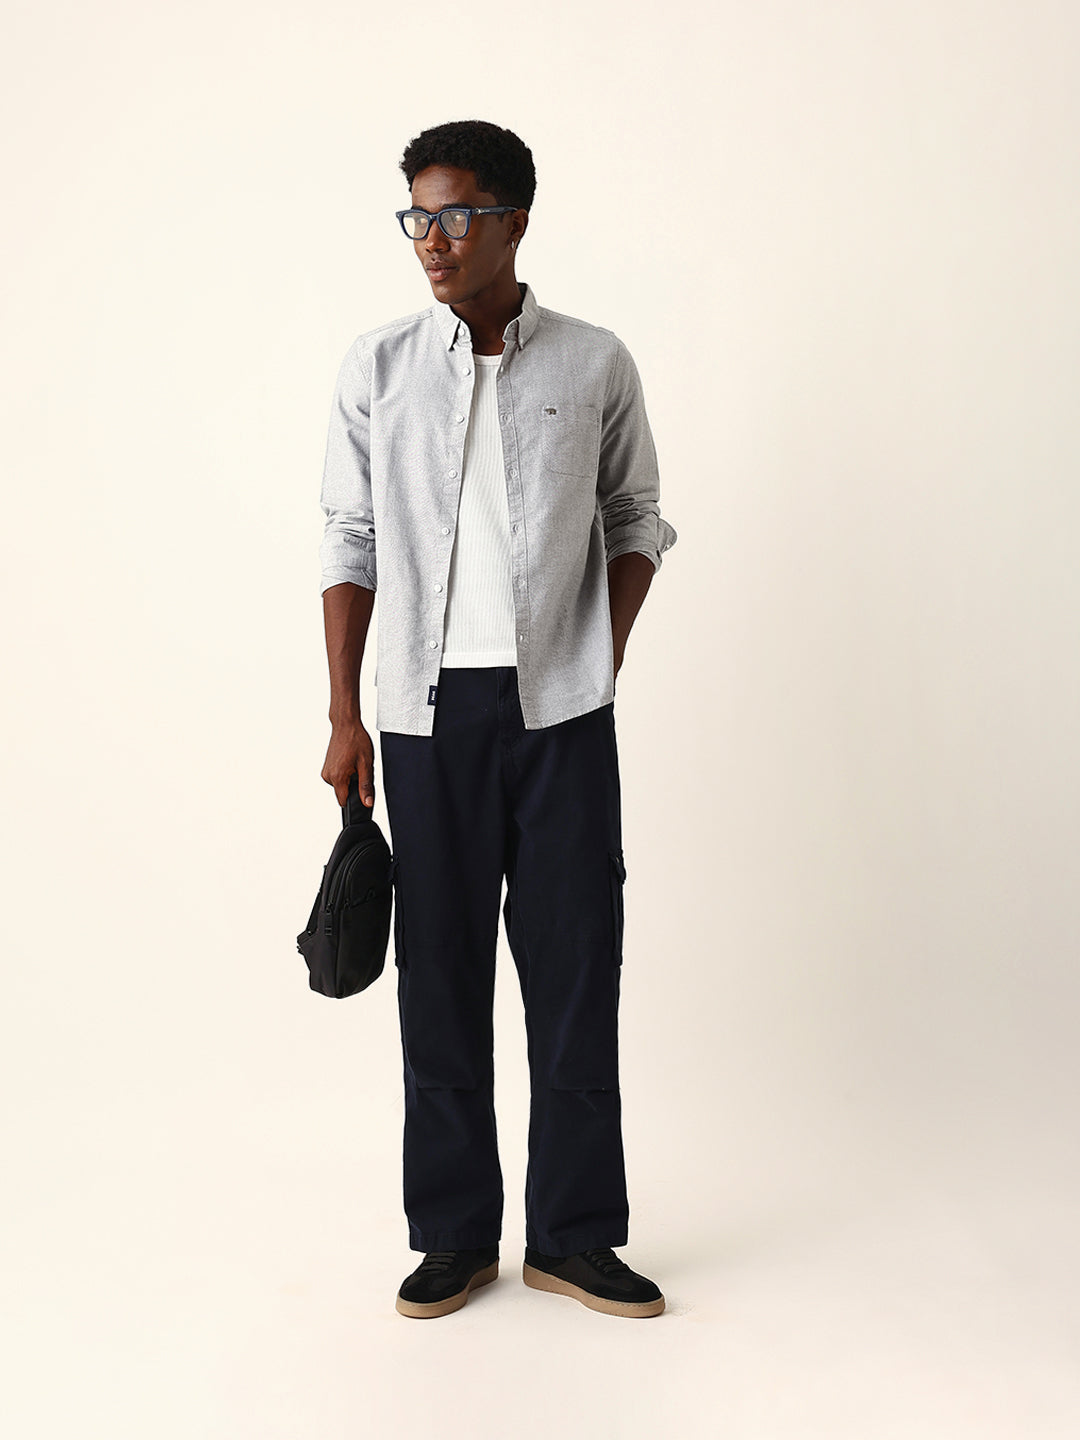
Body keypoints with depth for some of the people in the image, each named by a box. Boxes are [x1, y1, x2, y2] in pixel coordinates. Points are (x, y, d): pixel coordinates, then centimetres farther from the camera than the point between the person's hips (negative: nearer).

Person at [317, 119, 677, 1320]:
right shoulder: (377, 366, 5)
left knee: (574, 964, 4)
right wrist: (343, 714, 1)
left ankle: (574, 1233, 18)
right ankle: (455, 1233, 20)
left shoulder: (595, 365, 3)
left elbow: (638, 520, 12)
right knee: (442, 967, 7)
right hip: (428, 707, 1)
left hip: (561, 706, 0)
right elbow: (349, 539, 5)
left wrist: (603, 657, 0)